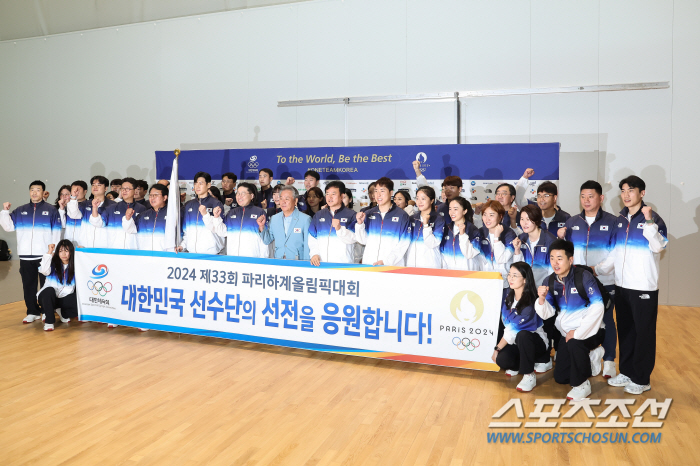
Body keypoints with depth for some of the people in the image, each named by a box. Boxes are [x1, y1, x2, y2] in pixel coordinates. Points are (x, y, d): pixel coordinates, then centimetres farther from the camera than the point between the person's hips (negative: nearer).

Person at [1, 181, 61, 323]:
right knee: (28, 285, 8)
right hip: (26, 255, 4)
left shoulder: (51, 210, 4)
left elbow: (56, 232, 2)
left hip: (45, 255, -4)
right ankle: (33, 312, 17)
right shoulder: (20, 211, 14)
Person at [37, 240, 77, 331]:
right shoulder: (53, 263, -7)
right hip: (47, 297, -2)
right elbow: (44, 271, -26)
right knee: (49, 290, -37)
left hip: (64, 299, 2)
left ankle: (62, 313, 9)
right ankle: (49, 321, -22)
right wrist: (49, 252, -22)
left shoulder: (74, 266, 0)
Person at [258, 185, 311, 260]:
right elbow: (267, 241, 19)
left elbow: (307, 246, -3)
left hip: (297, 263, -3)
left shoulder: (306, 219, -3)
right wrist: (262, 227, 4)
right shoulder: (274, 219, 13)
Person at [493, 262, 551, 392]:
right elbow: (507, 326, 5)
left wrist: (497, 348, -13)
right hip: (517, 342, 6)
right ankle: (541, 360, 7)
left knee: (522, 335, -37)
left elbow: (513, 330, -20)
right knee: (502, 359, -21)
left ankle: (529, 375, -19)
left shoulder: (530, 303, -23)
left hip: (536, 341, -6)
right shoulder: (509, 296, -1)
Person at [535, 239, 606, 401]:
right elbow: (547, 314, -5)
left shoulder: (584, 276, -19)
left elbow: (597, 307, -27)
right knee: (560, 378, 9)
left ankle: (582, 385, -10)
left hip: (590, 330, -6)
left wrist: (577, 332, -27)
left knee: (574, 344, -37)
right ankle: (591, 356, 32)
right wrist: (541, 299, -26)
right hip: (567, 332, 6)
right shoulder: (549, 282, -3)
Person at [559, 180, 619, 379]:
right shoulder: (572, 222, 9)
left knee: (606, 320, 7)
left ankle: (609, 361, 20)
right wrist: (560, 238, -5)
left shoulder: (612, 222, -1)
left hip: (604, 282, -3)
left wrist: (598, 268, -13)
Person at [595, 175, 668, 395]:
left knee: (644, 333, 4)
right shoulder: (620, 219, 10)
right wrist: (598, 269, 8)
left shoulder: (652, 218, -8)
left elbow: (659, 247, -23)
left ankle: (642, 379, 15)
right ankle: (626, 372, 26)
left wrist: (649, 222, -30)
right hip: (621, 286, 6)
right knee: (625, 331, 13)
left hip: (644, 288, -6)